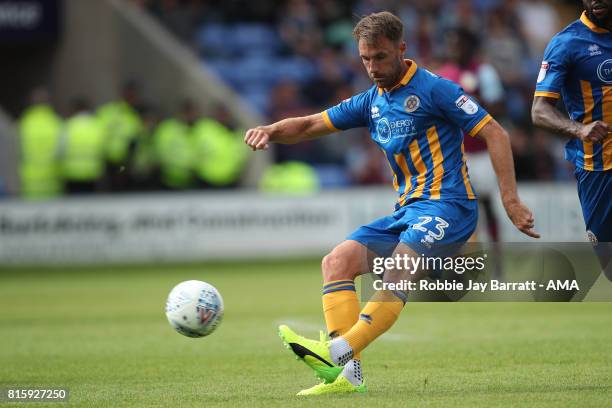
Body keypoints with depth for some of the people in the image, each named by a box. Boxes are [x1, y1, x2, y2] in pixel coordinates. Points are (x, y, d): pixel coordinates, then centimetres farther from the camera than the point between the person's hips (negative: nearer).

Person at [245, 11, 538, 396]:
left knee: (397, 273, -30)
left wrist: (511, 200, -15)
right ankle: (347, 372, -16)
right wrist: (270, 131, -4)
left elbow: (494, 133, -8)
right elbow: (311, 125, 18)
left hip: (446, 204, -8)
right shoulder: (372, 102, 15)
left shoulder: (433, 88, -6)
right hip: (408, 210, 8)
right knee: (338, 261, -7)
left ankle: (339, 351, -46)